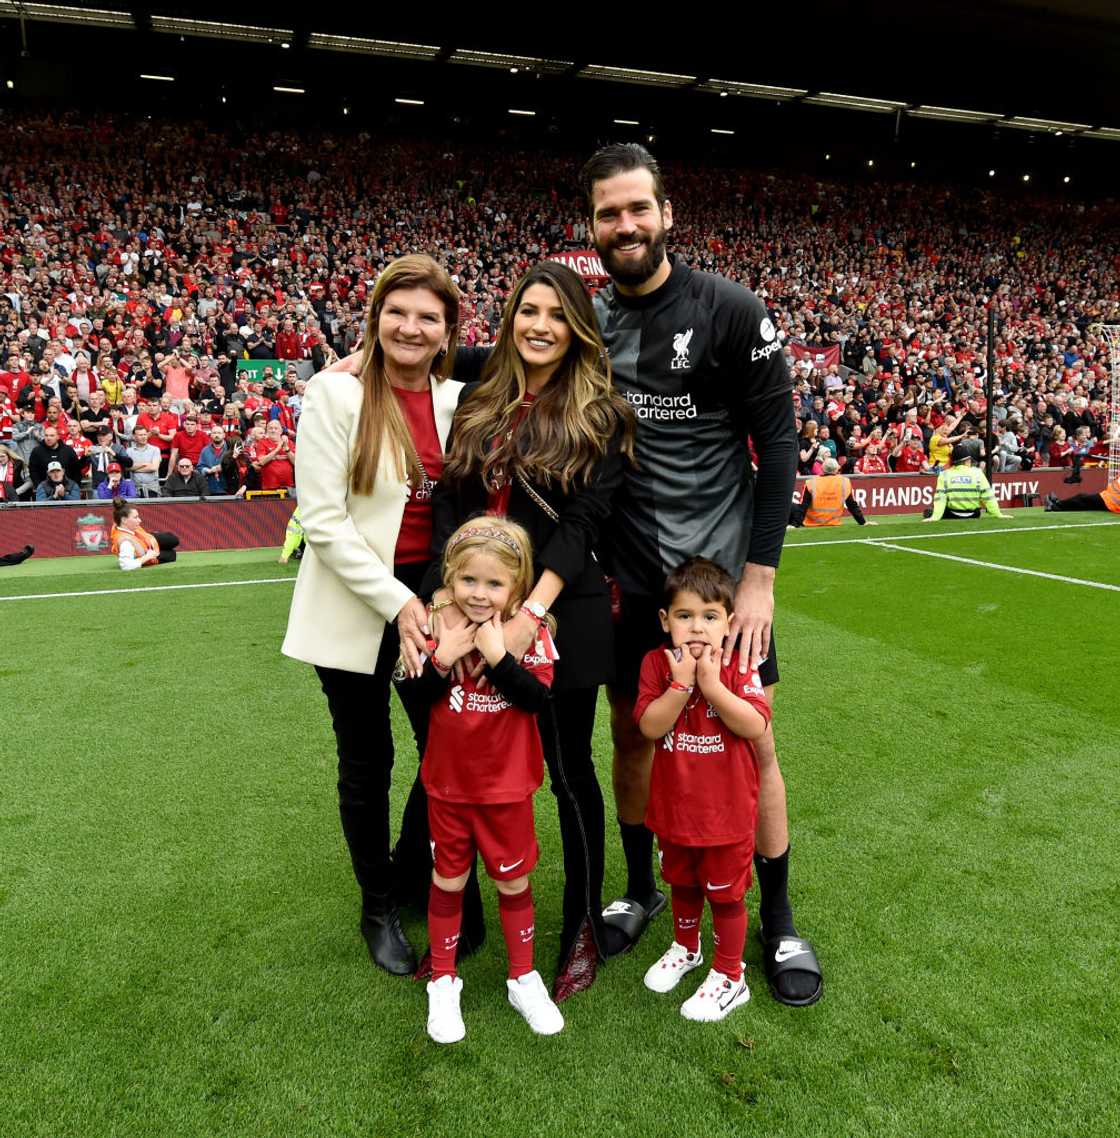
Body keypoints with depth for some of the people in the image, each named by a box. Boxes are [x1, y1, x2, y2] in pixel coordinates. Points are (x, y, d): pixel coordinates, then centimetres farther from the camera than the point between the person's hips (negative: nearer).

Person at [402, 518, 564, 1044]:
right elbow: (419, 695, -9)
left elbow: (538, 698, -23)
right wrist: (443, 657, -25)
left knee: (513, 881, 15)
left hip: (506, 786, -1)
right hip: (448, 783, 1)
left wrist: (497, 655, -31)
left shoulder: (530, 633, -14)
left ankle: (523, 978, 35)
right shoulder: (440, 626, -8)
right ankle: (443, 981, 34)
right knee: (448, 880, 15)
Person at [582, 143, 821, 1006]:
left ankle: (779, 922, 24)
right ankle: (642, 891, 35)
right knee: (631, 731, 12)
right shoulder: (587, 324, 3)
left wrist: (759, 575, -13)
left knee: (751, 742, 4)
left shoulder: (731, 311, -8)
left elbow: (778, 442, -9)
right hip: (630, 575, 4)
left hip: (722, 569, -3)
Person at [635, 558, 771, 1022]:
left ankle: (729, 976, 32)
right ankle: (685, 947, 51)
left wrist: (712, 685, -30)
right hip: (674, 807, 3)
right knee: (682, 884, 25)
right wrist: (682, 683, -29)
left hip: (727, 810, -3)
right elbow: (650, 726, -19)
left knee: (725, 894, 13)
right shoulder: (657, 662, -10)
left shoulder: (738, 665, -14)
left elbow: (756, 726, -24)